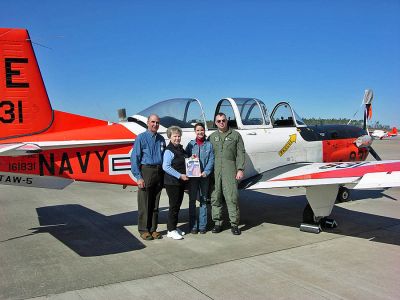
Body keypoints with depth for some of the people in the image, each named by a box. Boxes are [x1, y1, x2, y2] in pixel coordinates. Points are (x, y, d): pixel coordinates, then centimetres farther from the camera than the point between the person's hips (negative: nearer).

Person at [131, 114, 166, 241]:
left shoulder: (161, 139, 12)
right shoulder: (141, 138, -3)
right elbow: (134, 158, -7)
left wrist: (163, 175, 7)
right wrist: (138, 177, -13)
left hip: (159, 173, 5)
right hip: (146, 172, -5)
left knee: (155, 203, 11)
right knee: (144, 204, 1)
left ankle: (153, 229, 20)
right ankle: (144, 230, 11)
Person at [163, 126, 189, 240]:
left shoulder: (180, 148, 13)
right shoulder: (169, 150, -13)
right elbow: (166, 167, -21)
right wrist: (180, 176, -21)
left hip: (181, 182, 8)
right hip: (172, 182, -8)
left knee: (178, 205, 14)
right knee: (174, 205, -3)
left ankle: (174, 227, 25)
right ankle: (171, 230, 6)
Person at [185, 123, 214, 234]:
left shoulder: (209, 145, 5)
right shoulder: (191, 144, 5)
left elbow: (211, 160, 0)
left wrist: (206, 172, -12)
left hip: (205, 176, 0)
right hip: (192, 175, 0)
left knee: (203, 200, 6)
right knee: (192, 200, 1)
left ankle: (202, 225, 14)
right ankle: (193, 226, 9)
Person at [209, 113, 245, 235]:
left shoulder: (235, 135, 10)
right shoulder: (212, 137, 17)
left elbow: (240, 153, 5)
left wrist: (240, 169, -5)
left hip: (229, 170, -3)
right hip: (215, 171, 3)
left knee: (232, 197, -7)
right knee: (215, 197, 4)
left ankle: (234, 224, 1)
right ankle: (217, 223, 14)